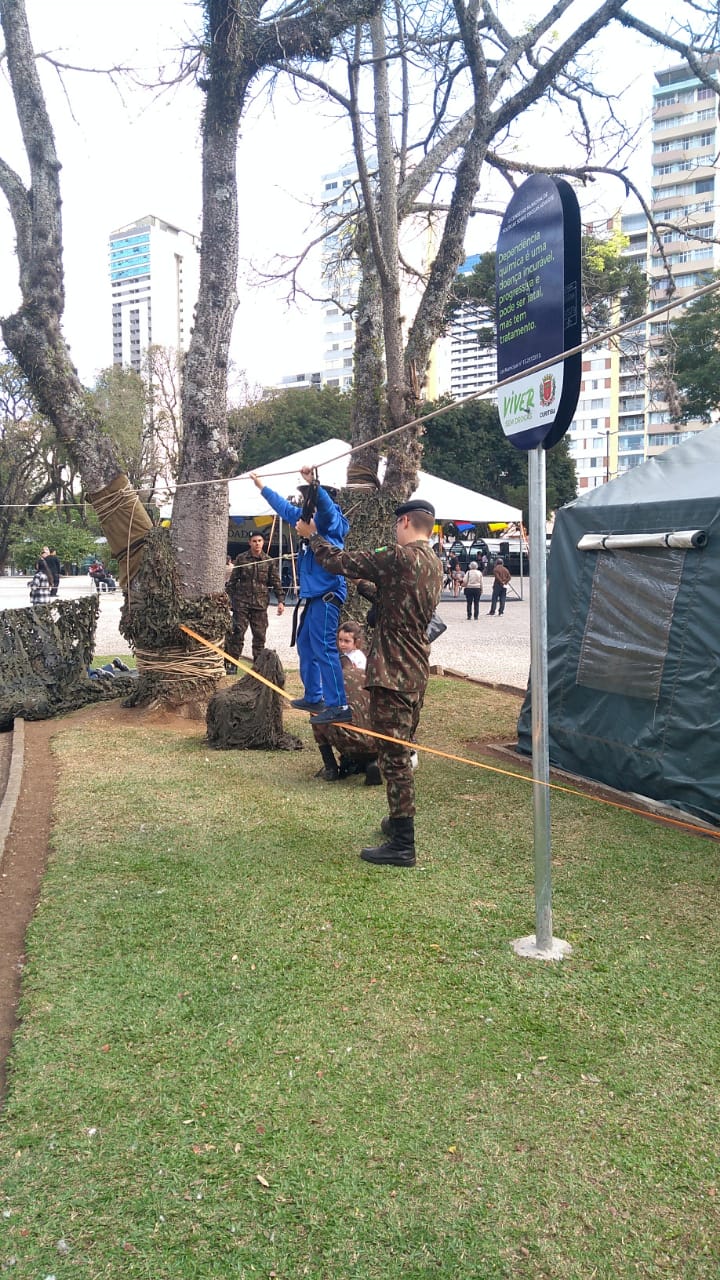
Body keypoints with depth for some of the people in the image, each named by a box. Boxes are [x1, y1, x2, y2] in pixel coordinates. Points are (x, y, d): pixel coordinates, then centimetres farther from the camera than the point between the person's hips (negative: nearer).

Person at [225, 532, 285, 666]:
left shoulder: (269, 561, 6)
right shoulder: (241, 558, 4)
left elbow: (276, 582, 6)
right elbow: (233, 579, 7)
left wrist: (281, 601, -2)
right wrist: (228, 597, 3)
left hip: (260, 604, 1)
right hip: (241, 602, -1)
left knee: (260, 635, 4)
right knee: (237, 633, -3)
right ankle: (233, 663, 2)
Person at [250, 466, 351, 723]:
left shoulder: (330, 520, -8)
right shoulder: (309, 518, 17)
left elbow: (326, 505, -33)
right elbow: (285, 508, 32)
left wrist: (314, 484, -48)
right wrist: (262, 486, 39)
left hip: (327, 595, -10)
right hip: (313, 595, 10)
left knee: (323, 648, -15)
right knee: (306, 645, 16)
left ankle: (339, 706, -15)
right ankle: (313, 697, 27)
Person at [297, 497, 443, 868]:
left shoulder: (400, 557, -15)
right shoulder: (434, 564, 12)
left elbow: (339, 561, -8)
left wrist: (312, 535, 8)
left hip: (392, 672, -9)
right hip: (417, 671, 9)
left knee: (393, 756, -6)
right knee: (402, 752, 20)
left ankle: (402, 844, -3)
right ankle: (399, 821, 34)